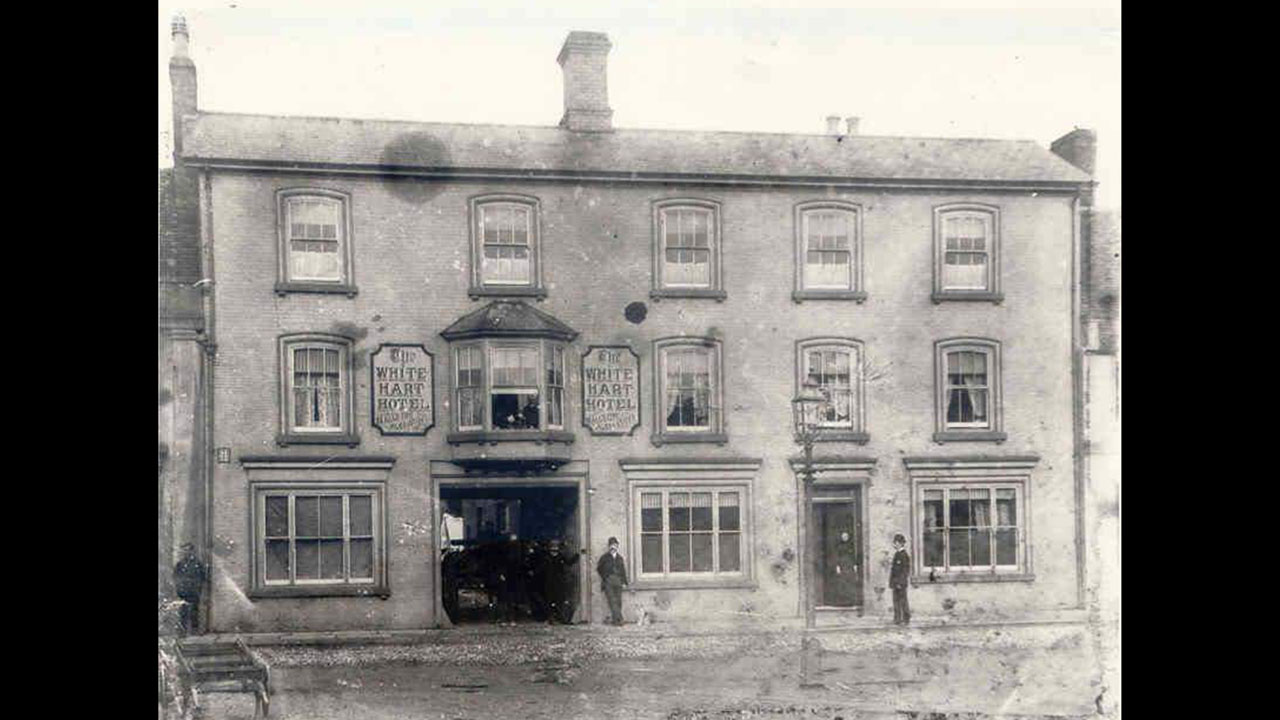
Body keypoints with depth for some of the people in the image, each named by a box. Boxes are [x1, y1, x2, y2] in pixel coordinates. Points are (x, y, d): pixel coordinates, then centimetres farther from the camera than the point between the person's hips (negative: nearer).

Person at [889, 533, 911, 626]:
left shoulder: (904, 555, -13)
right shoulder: (896, 554, 14)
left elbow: (905, 570, -17)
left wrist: (900, 582, -20)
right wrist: (892, 581, 17)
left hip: (901, 583, -9)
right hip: (895, 583, 9)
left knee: (903, 601, -4)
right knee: (896, 600, 10)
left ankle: (906, 619, 3)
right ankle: (897, 619, 15)